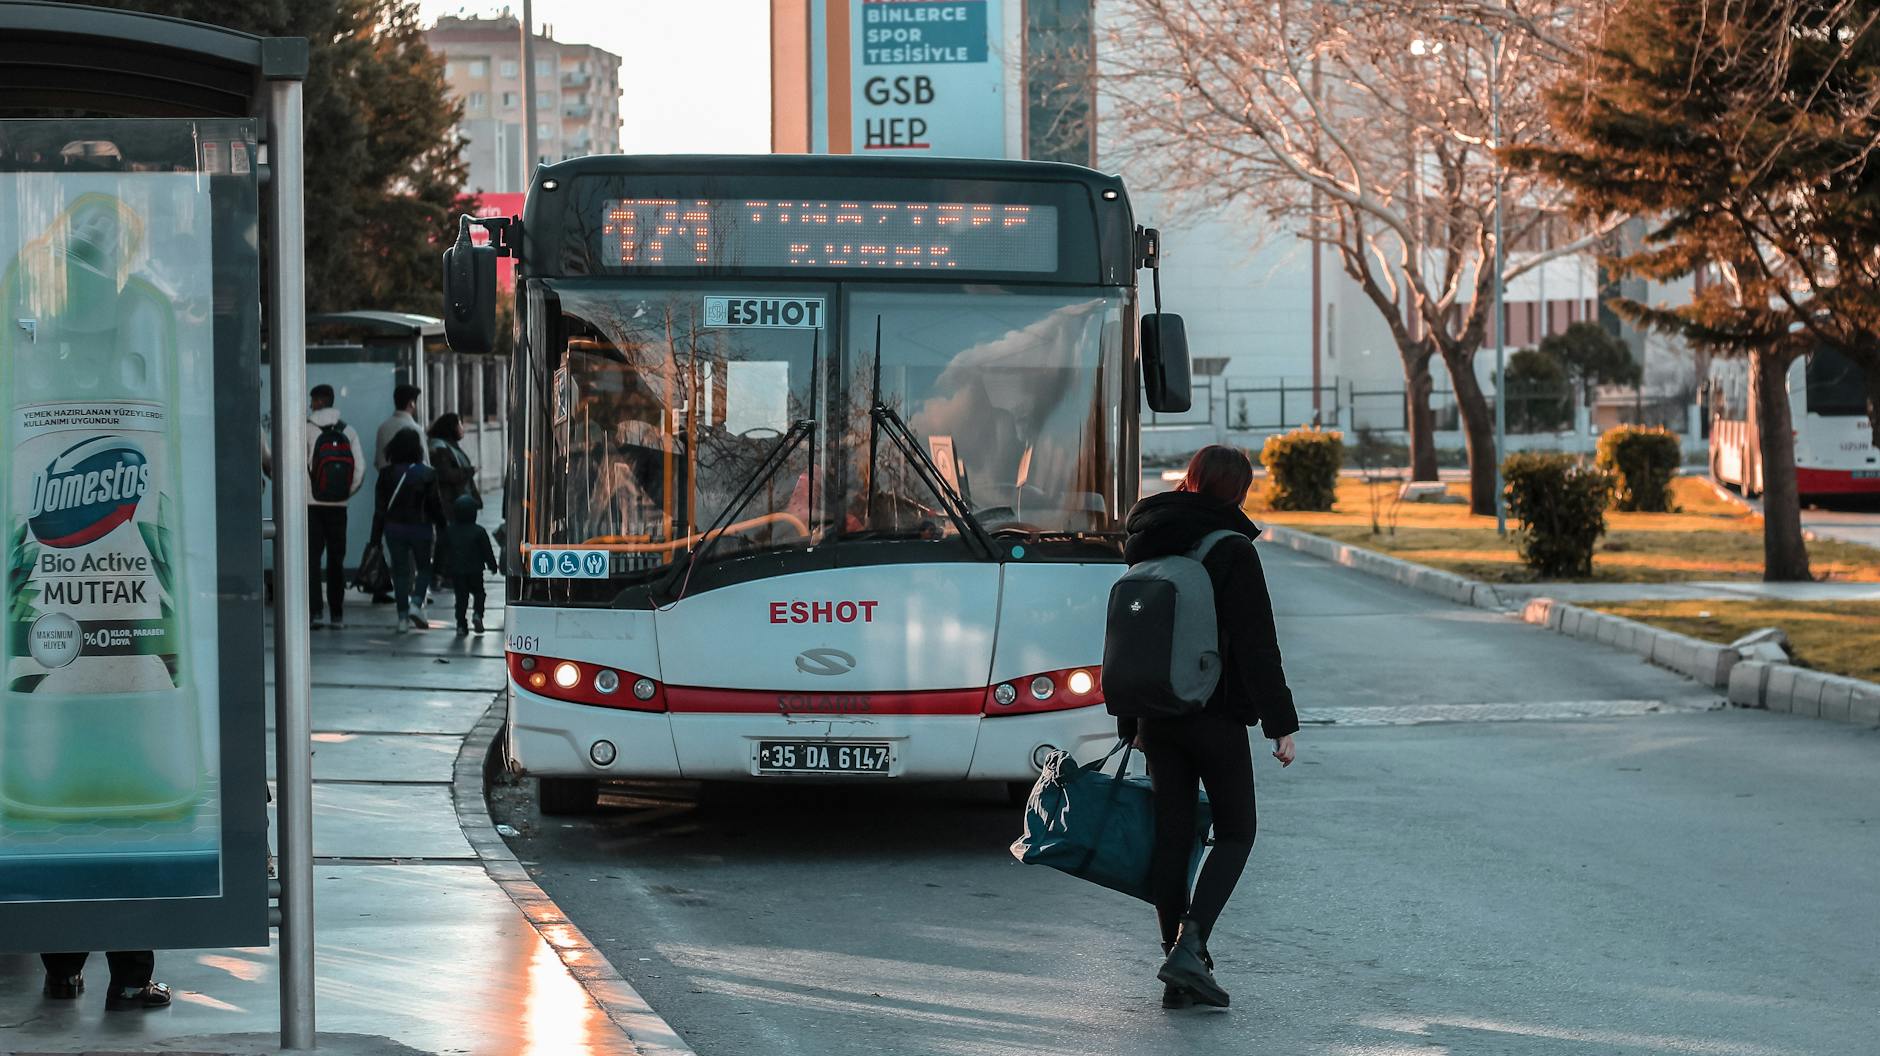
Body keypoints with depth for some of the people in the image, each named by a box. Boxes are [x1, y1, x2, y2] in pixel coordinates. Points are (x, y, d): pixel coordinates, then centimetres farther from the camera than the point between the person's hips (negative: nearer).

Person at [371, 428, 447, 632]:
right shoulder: (427, 474, -8)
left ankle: (403, 618, 3)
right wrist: (442, 531, 6)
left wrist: (376, 537, 5)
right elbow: (435, 506, -4)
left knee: (400, 571, 7)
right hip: (420, 529, -2)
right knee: (424, 568, 15)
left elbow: (380, 508, 0)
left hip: (394, 529, 2)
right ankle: (416, 604, -7)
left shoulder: (387, 474, -2)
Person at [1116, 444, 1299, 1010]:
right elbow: (1257, 644, -13)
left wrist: (1130, 723, 21)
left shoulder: (1143, 543, 9)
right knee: (1235, 832, 7)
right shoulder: (1231, 550, -11)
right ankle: (1190, 943, -13)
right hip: (1217, 717, -5)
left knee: (1172, 835, 9)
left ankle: (1179, 973, 8)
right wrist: (1280, 724, -9)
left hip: (1157, 713, 5)